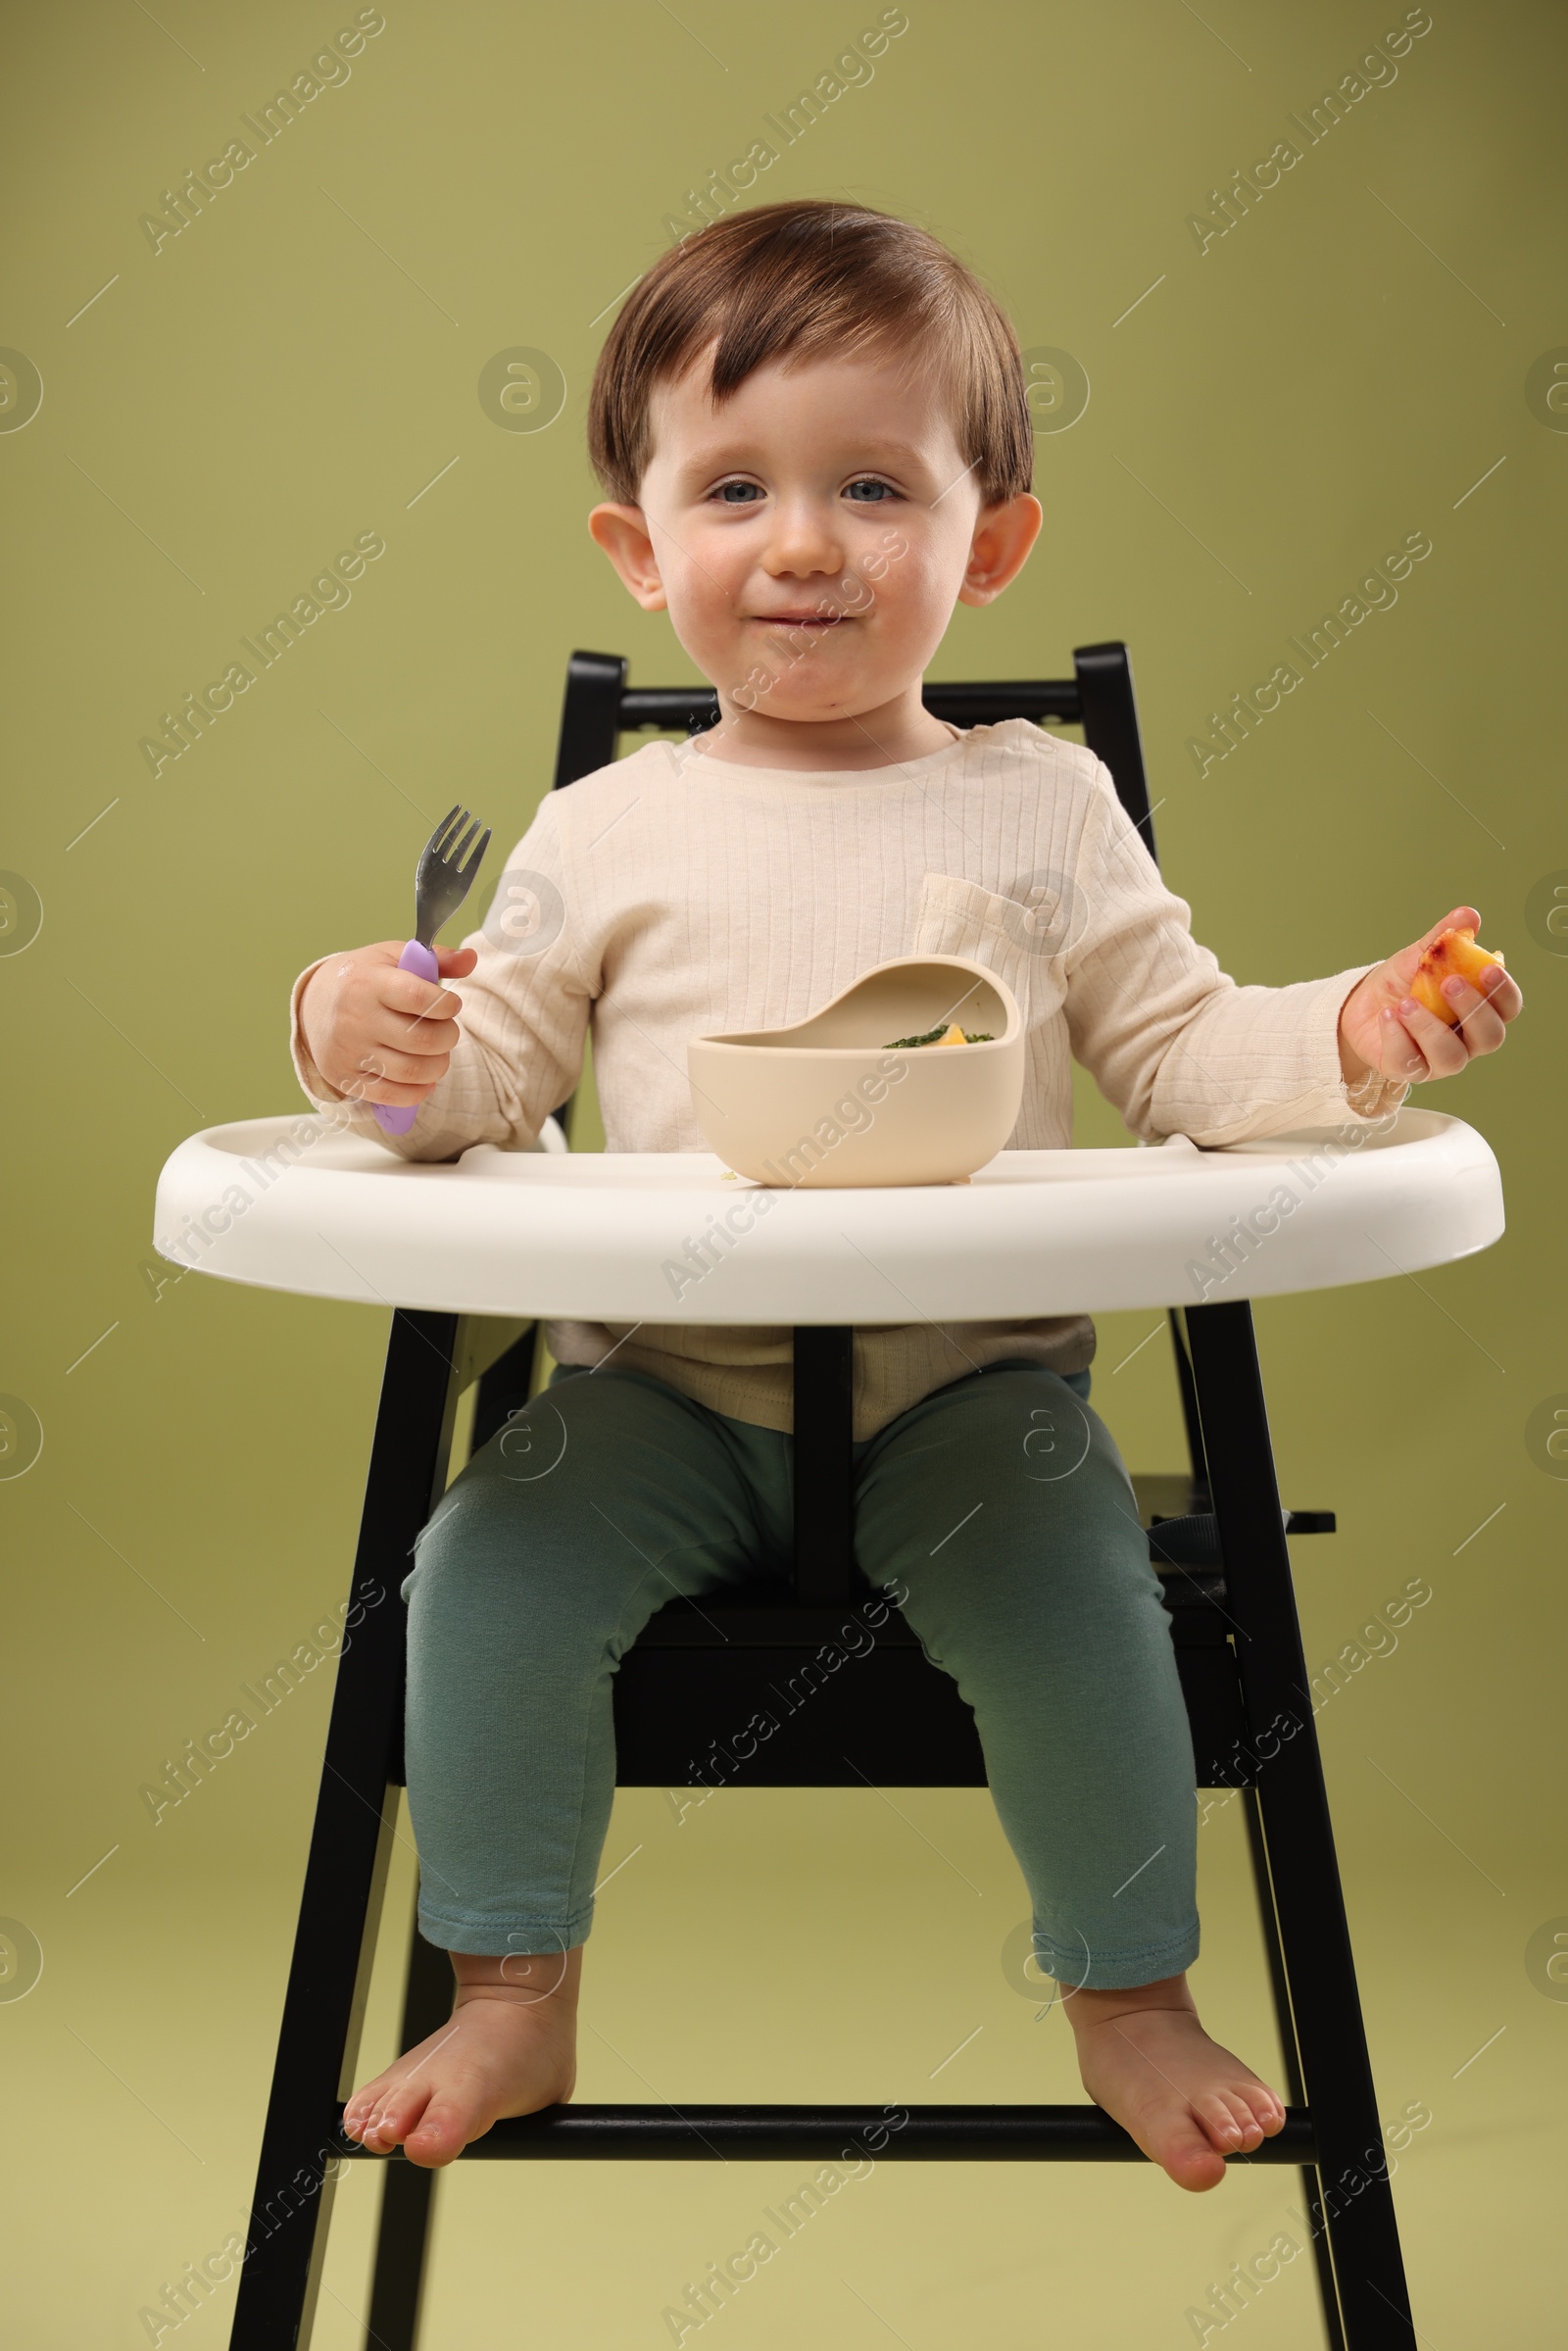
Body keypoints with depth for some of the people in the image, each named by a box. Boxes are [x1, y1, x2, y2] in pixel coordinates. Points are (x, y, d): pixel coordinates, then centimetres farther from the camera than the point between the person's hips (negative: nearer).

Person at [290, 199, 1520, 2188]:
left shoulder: (1041, 807, 5)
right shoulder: (602, 835, 5)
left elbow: (1180, 1052, 6)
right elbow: (492, 1077, 6)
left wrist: (1351, 1034, -11)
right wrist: (368, 1043, -15)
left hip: (969, 1374, 0)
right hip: (663, 1384, 1)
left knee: (1074, 1598, -23)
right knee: (489, 1570, -19)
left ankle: (1132, 1998, 9)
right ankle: (511, 1997, 8)